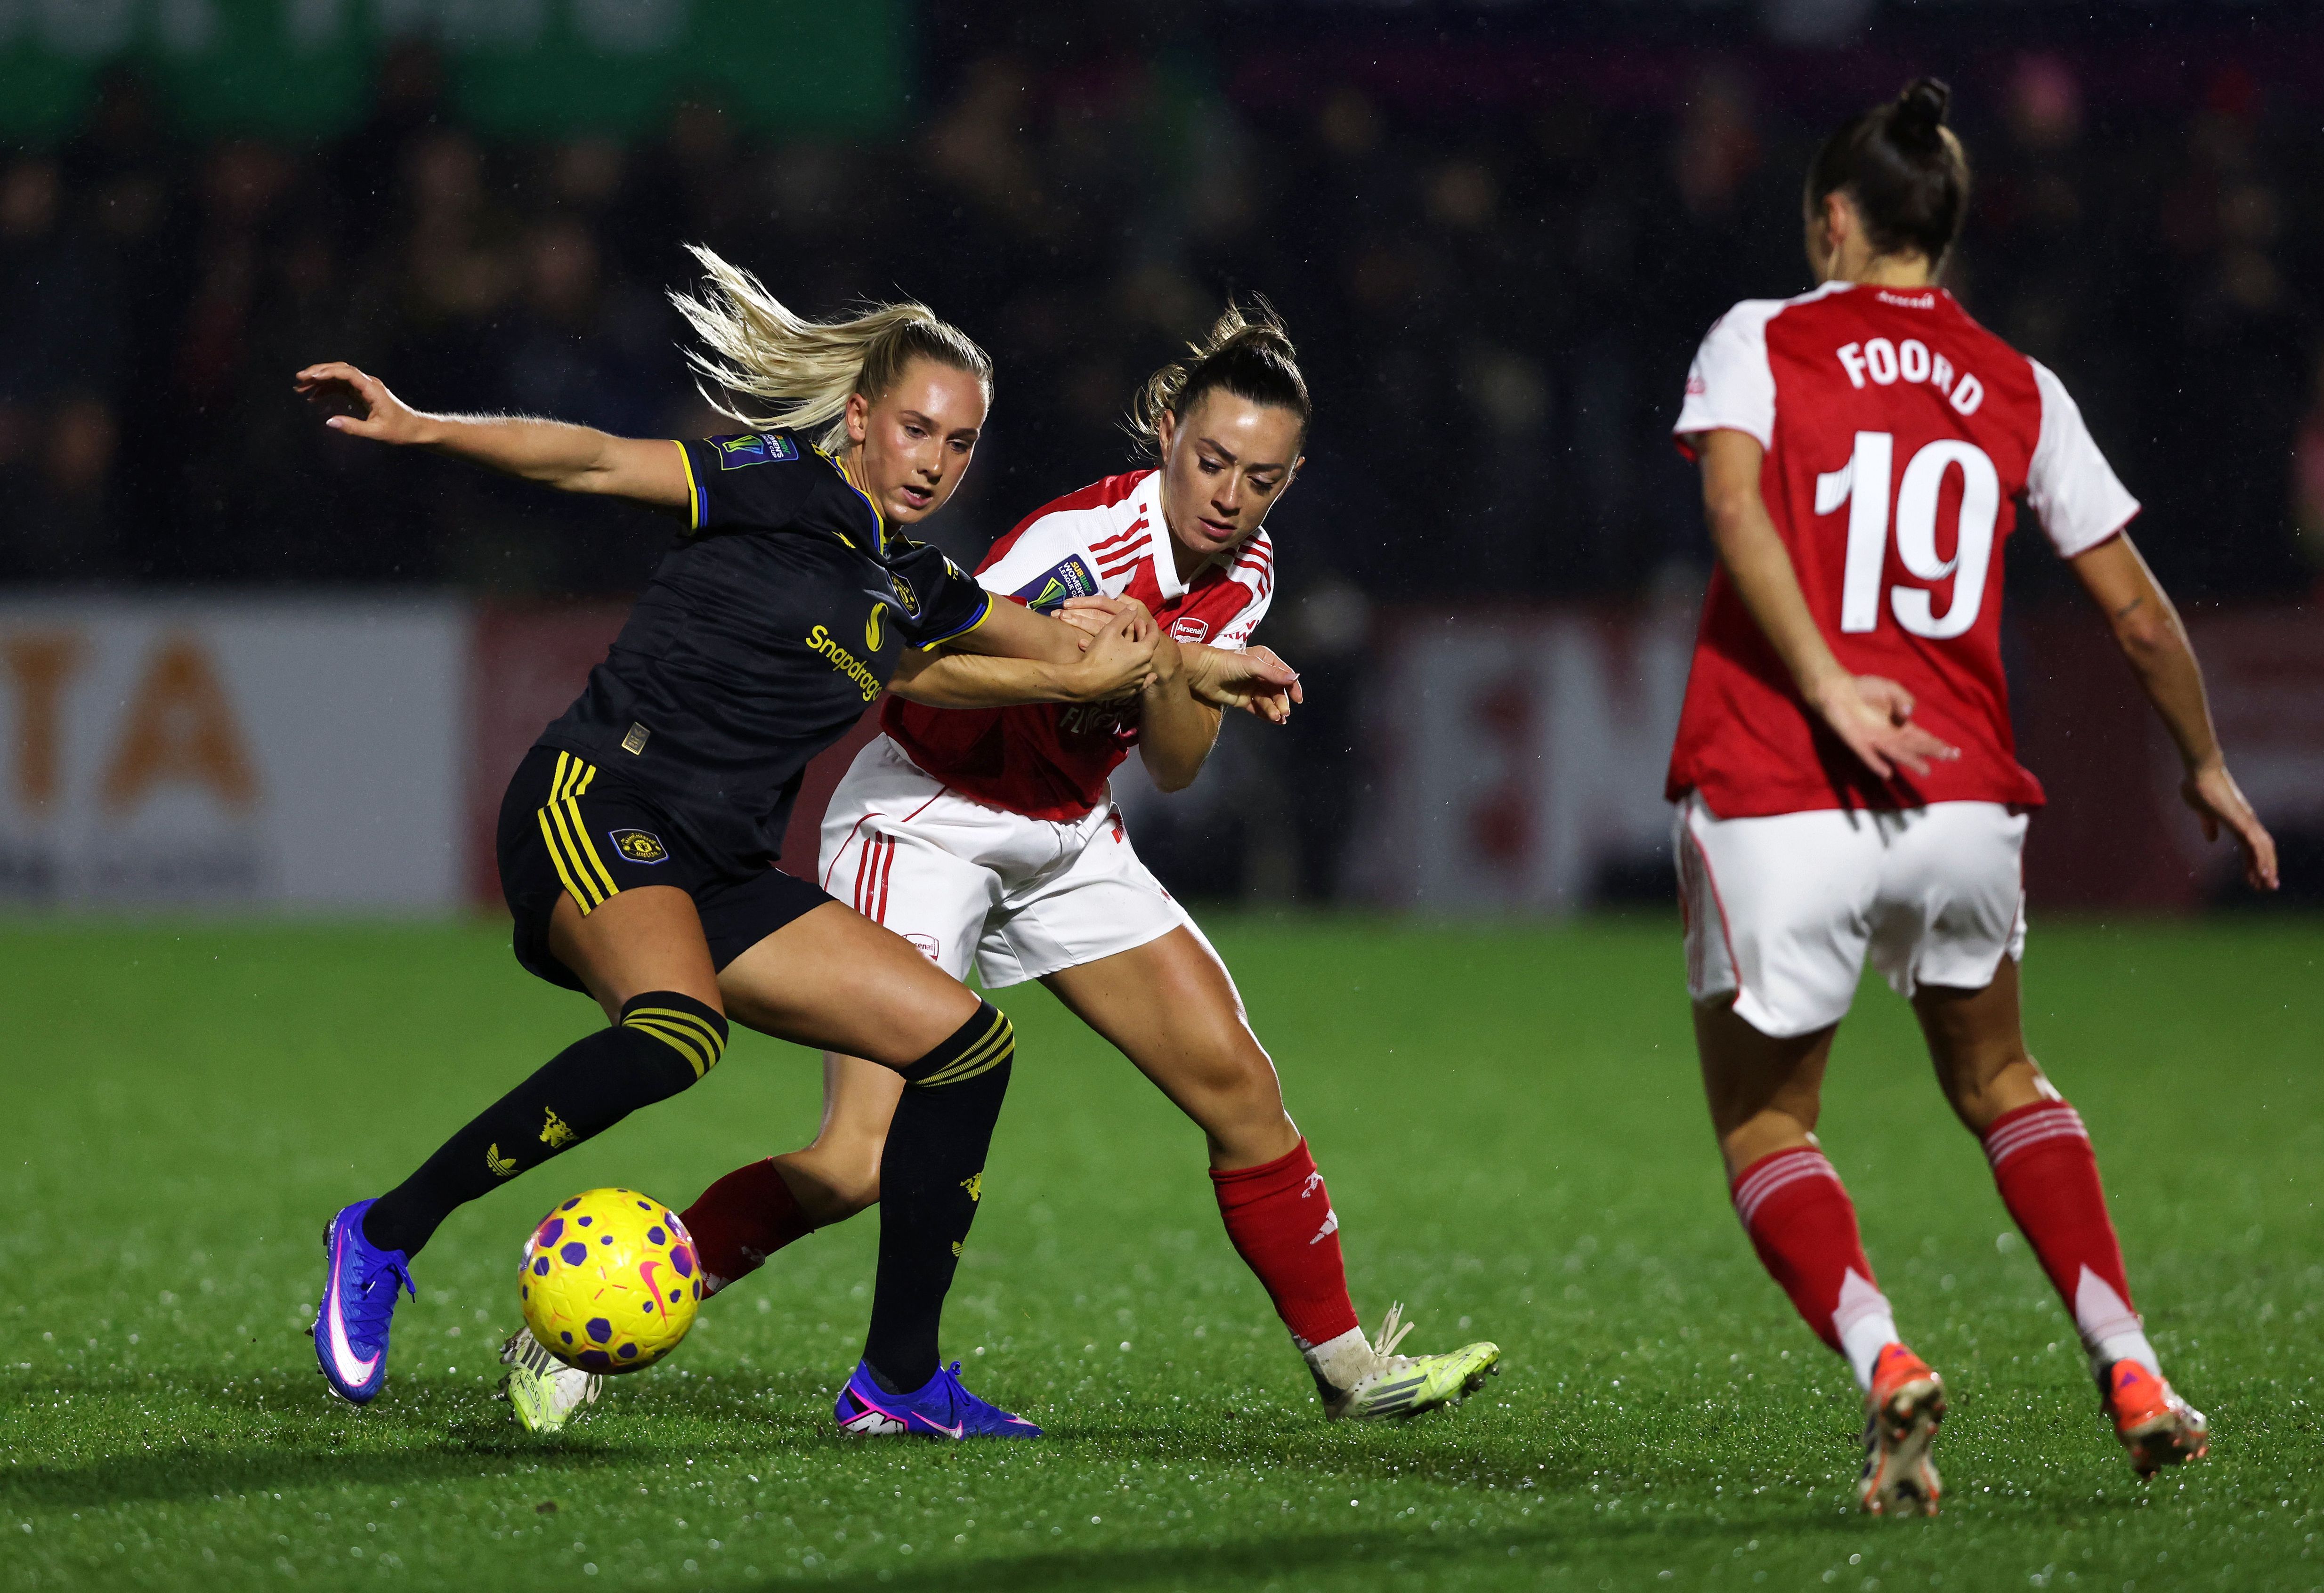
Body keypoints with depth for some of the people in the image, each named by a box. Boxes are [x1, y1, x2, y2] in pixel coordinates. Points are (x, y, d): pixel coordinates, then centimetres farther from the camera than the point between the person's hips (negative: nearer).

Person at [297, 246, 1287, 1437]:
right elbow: (593, 463, -12)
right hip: (594, 807, -8)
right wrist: (421, 430, -23)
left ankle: (898, 1379, 9)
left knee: (966, 1042, 3)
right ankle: (384, 1236, -24)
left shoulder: (916, 589, 18)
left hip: (716, 876, 8)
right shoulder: (780, 489, -3)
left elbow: (1080, 656, 34)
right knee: (676, 1034, -37)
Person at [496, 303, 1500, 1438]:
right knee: (861, 1164, -18)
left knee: (1238, 1085, 2)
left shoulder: (1242, 572, -2)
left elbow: (1175, 768, -2)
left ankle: (1347, 1366, 18)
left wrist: (1164, 675, -22)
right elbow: (910, 665, -34)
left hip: (1066, 837, 8)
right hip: (923, 821, -8)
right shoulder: (1088, 542, -25)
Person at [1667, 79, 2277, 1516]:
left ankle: (1884, 1361, -13)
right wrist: (2208, 769, 29)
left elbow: (1736, 502, -15)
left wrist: (1829, 687, -21)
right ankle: (2133, 1372, 14)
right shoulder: (2018, 390, 12)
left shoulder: (1762, 343, 4)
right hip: (1963, 803, 3)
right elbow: (2138, 610, 14)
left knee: (1763, 1126, 12)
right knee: (2001, 1083, 27)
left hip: (1774, 802, -3)